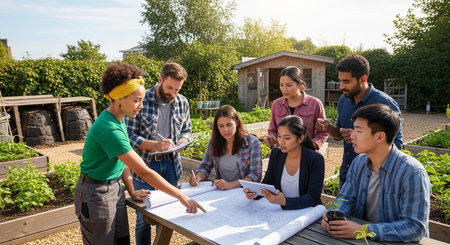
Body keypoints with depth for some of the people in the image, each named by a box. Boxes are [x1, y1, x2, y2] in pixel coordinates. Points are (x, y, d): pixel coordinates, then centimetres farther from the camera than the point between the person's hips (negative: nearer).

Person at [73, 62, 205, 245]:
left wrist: (131, 192, 7)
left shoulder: (118, 120, 1)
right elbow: (143, 172, -30)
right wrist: (182, 197, -27)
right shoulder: (108, 129, -29)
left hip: (115, 188, 9)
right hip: (97, 193, -8)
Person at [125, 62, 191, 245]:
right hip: (145, 164, -4)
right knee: (143, 217, 8)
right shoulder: (141, 101, -14)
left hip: (171, 163, 4)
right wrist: (155, 145, -27)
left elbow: (186, 130, 13)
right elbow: (130, 135, -13)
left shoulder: (182, 102, 1)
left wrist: (182, 141, -10)